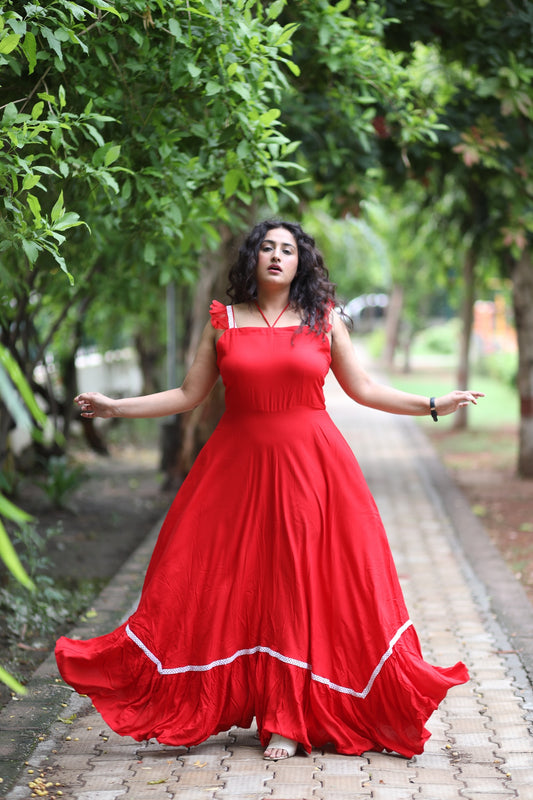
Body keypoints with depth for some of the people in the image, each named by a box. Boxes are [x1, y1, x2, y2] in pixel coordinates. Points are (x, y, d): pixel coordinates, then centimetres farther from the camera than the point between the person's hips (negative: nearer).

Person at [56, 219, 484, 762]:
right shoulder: (223, 322, 6)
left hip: (310, 467, -1)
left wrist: (433, 405, 5)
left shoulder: (324, 321, 6)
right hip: (238, 467, 1)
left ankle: (290, 721, 9)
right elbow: (188, 395, 9)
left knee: (302, 588, -1)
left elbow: (362, 388, 11)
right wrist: (116, 408, 5)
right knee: (222, 584, -2)